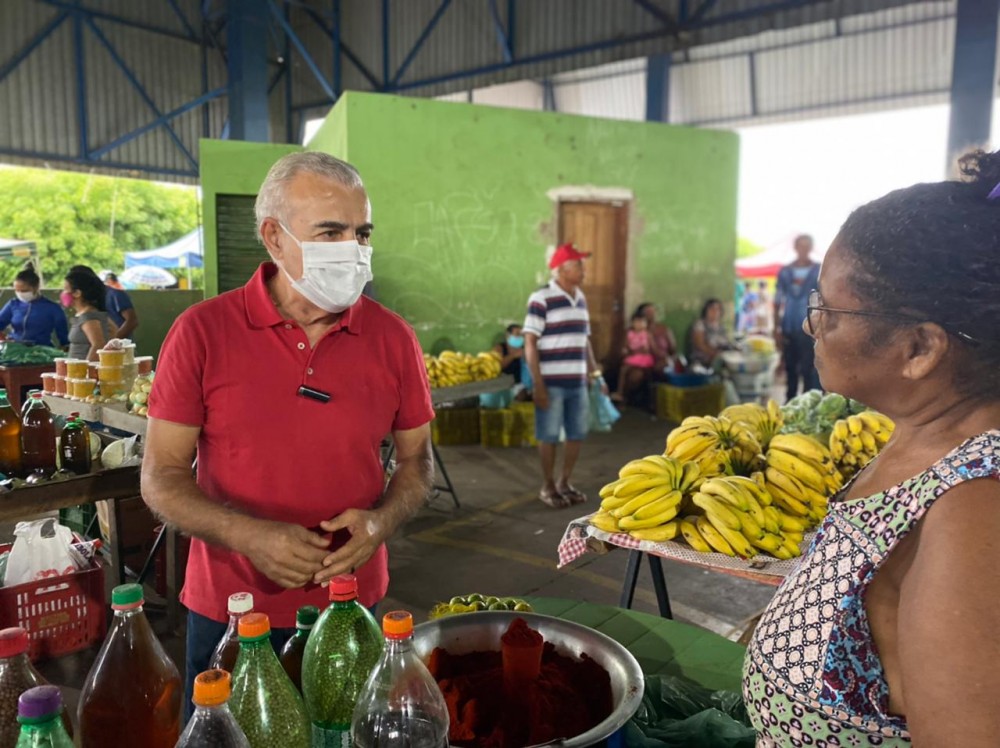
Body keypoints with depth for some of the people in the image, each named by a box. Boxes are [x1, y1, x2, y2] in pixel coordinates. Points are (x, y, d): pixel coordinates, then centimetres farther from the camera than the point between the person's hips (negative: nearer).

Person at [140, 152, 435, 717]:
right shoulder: (202, 332, -11)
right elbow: (161, 477, -6)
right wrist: (249, 535, -22)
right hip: (229, 610, -1)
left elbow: (417, 460, 5)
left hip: (354, 605, 2)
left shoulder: (393, 338, -6)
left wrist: (382, 521, -15)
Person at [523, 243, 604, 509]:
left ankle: (565, 482, 29)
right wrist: (538, 384, -16)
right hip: (551, 383, -7)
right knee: (549, 435, 3)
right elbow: (530, 343, -12)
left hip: (577, 382, 7)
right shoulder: (541, 299, -10)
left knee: (578, 433, 12)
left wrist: (595, 372, 15)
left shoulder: (581, 299, 12)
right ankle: (548, 487, 19)